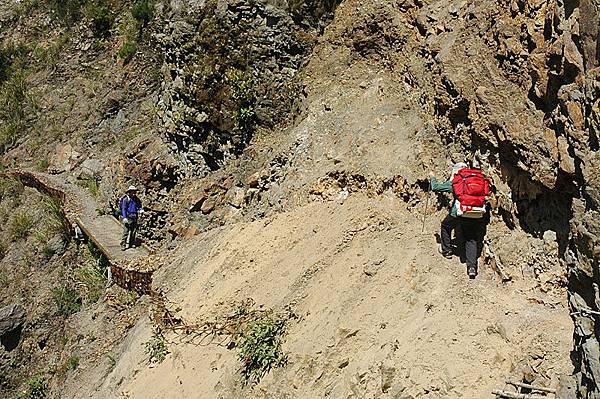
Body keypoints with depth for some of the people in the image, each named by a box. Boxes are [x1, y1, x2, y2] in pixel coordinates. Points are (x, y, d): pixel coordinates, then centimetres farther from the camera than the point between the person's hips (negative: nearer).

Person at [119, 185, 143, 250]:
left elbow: (139, 206, 21)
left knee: (134, 231, 10)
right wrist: (124, 217, -17)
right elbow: (123, 209, -8)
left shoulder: (136, 200, 10)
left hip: (134, 218, 6)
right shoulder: (126, 199, -7)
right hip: (128, 218, -6)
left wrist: (141, 210, -3)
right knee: (126, 231, -8)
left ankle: (132, 243, 21)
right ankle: (123, 245, -4)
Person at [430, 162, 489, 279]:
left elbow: (436, 187, 12)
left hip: (460, 213, -3)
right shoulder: (480, 179, 15)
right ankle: (472, 267, 4)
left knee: (446, 226, 26)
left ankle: (447, 251, 35)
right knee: (471, 239, 15)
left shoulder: (454, 182, 6)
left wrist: (432, 178, 30)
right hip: (478, 215, 3)